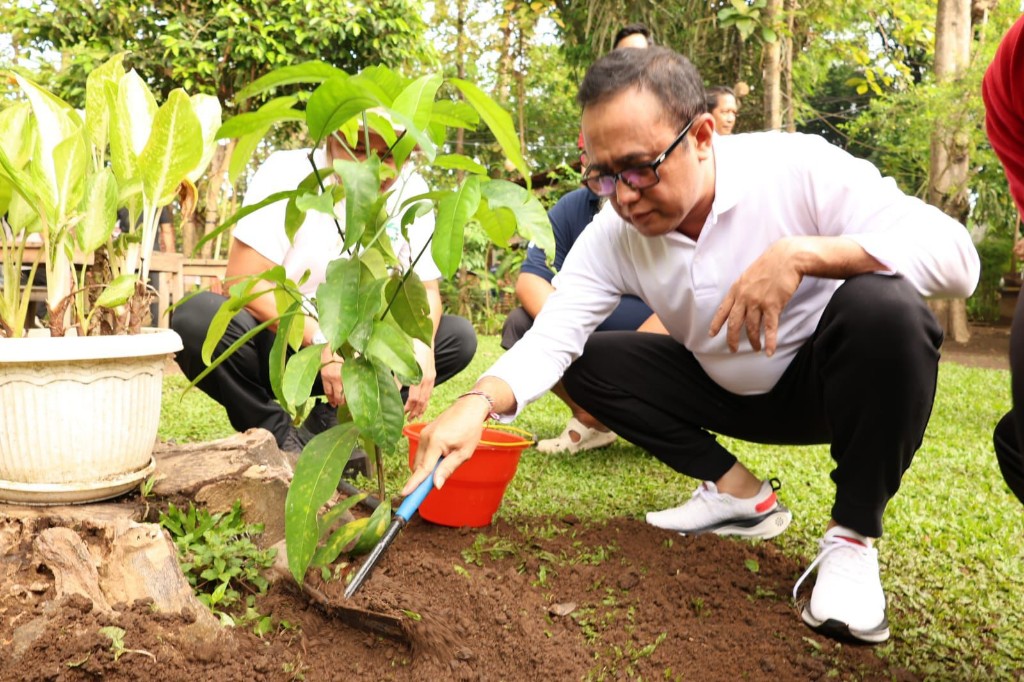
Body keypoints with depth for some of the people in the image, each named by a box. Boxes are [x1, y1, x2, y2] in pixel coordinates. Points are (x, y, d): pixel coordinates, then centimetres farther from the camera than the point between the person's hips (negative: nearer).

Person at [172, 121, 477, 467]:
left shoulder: (412, 191, -5)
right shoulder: (287, 172, -15)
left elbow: (424, 290, -3)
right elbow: (242, 282, -22)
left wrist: (422, 344, -26)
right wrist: (321, 340, -33)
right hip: (273, 341, -3)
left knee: (458, 336, -13)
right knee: (196, 318, -33)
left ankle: (329, 425, -9)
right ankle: (277, 433, -10)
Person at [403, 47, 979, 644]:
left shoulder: (798, 169, -27)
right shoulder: (611, 235, -15)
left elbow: (956, 255, -31)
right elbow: (551, 339, -22)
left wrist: (799, 254, -43)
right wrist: (477, 404, -41)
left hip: (833, 382, -4)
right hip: (734, 396, 4)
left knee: (881, 305, -36)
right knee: (588, 362, -9)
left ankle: (853, 538, -17)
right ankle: (738, 493, 2)